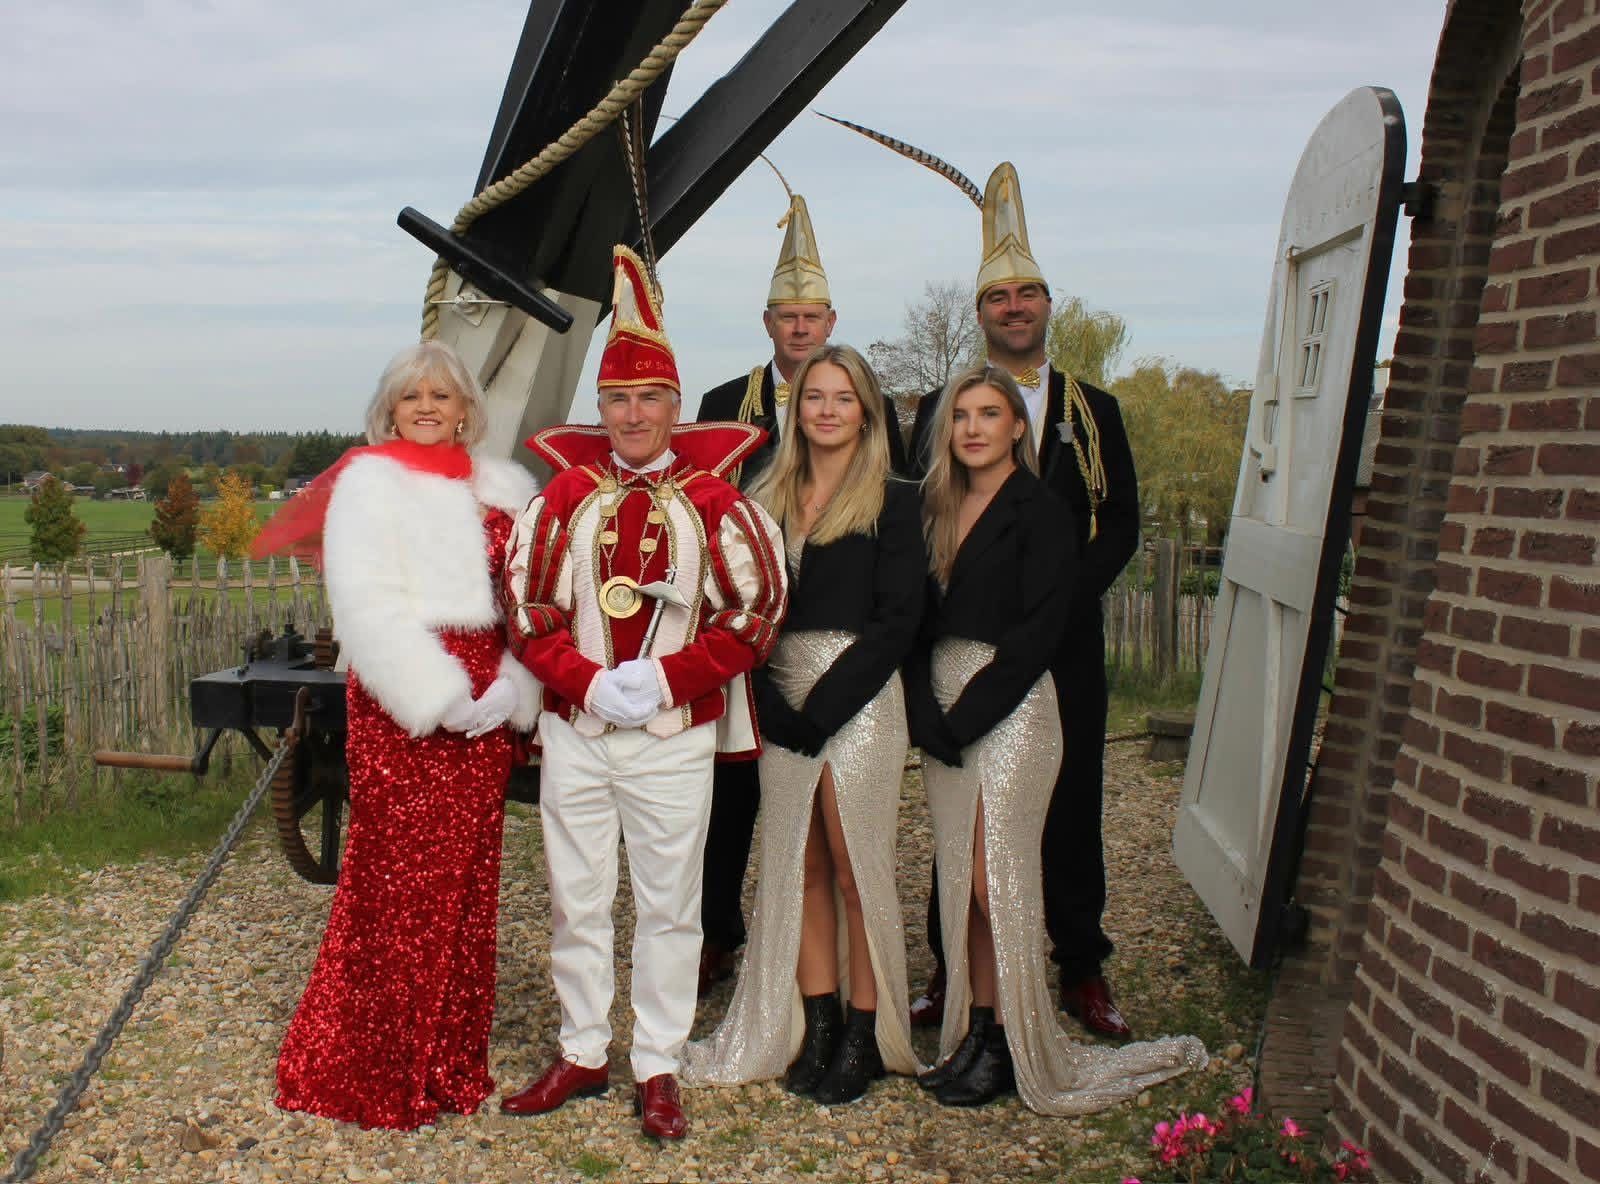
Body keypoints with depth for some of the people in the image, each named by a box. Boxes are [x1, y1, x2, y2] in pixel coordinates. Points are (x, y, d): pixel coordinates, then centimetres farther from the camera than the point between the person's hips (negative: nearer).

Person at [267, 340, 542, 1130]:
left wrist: (511, 690, -9)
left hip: (483, 703, 5)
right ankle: (380, 1072, 13)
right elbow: (368, 606, -11)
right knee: (400, 884, -1)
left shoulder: (502, 489, 12)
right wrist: (439, 698, -18)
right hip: (399, 705, -5)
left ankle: (453, 1059, 23)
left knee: (469, 881, 10)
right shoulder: (369, 482, -2)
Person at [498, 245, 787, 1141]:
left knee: (669, 905, 7)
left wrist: (665, 678, -14)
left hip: (677, 736, -2)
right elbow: (529, 606, 4)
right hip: (574, 731, 2)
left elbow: (757, 611, -5)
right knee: (577, 901, 11)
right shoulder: (564, 495, 4)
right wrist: (588, 683, -10)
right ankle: (582, 1055, 27)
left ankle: (658, 1069, 20)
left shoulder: (716, 501, -2)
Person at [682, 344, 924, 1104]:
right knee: (798, 867, 8)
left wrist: (824, 707, -14)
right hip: (781, 703, 4)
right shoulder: (768, 500, 12)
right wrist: (774, 707, -9)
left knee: (855, 870, 0)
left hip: (858, 699, -4)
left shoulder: (893, 501, -1)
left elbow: (897, 619, -8)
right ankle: (816, 1024, 19)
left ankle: (865, 1034, 11)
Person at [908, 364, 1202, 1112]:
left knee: (996, 877, -4)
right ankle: (973, 1031, 17)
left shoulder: (1039, 512, -6)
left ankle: (1006, 1046, 8)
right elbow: (919, 621, 8)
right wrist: (925, 713, -6)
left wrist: (964, 716, -14)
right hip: (942, 706, 6)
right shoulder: (940, 507, 13)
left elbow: (1038, 630, -13)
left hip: (1010, 706, -6)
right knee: (960, 876, 8)